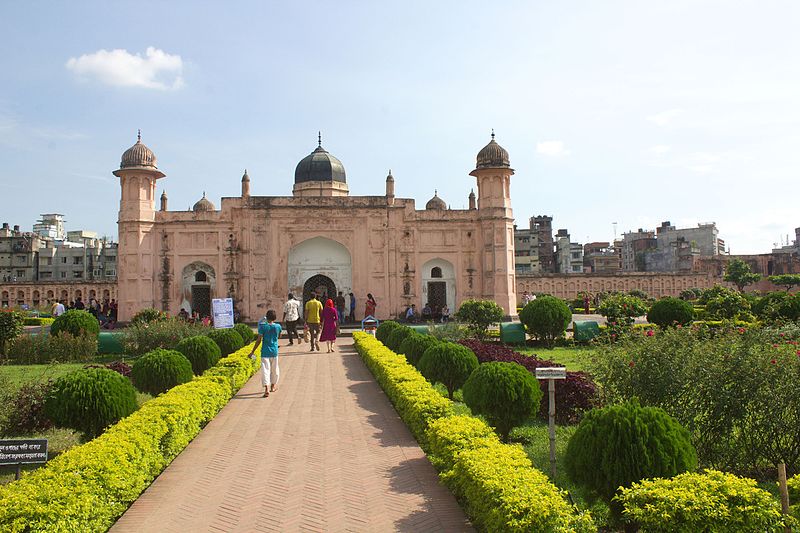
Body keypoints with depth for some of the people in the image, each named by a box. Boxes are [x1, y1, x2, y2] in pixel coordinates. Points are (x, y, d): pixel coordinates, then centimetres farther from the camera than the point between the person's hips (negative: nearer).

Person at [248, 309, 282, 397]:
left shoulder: (263, 327, -10)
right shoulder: (278, 326, -3)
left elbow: (259, 340, -10)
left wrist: (252, 351, -2)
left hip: (265, 352, -3)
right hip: (274, 351, 3)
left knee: (265, 369, -6)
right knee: (274, 369, 19)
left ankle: (267, 389, -19)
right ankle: (273, 386, 33)